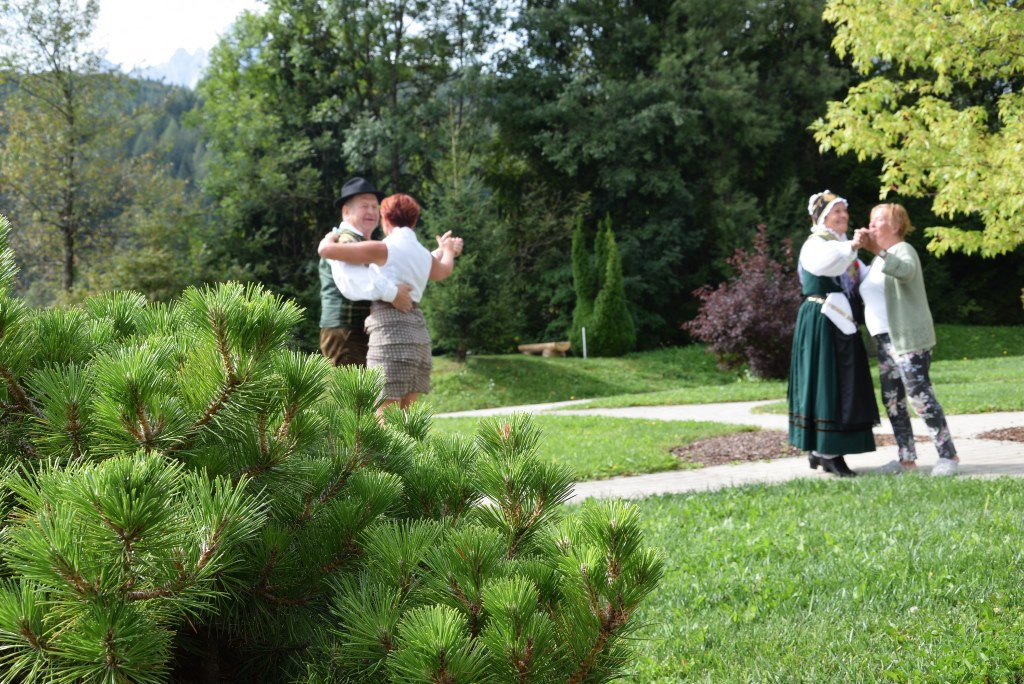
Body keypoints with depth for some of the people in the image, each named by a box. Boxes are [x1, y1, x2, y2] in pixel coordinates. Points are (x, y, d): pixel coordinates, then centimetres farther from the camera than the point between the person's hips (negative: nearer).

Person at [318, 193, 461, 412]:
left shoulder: (385, 249, -5)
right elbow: (444, 271, 42)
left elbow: (326, 250, -7)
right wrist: (448, 250, 64)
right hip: (418, 334, 7)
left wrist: (330, 237, 17)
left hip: (390, 330, -7)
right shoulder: (424, 255, 16)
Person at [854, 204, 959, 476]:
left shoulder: (903, 250, -7)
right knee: (892, 400, 7)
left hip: (908, 339, -9)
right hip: (885, 340, 9)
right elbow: (869, 293, 22)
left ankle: (948, 454, -5)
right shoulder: (879, 258, 19)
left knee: (920, 396, -11)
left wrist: (876, 250, -39)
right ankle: (907, 458, 12)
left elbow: (906, 272, -31)